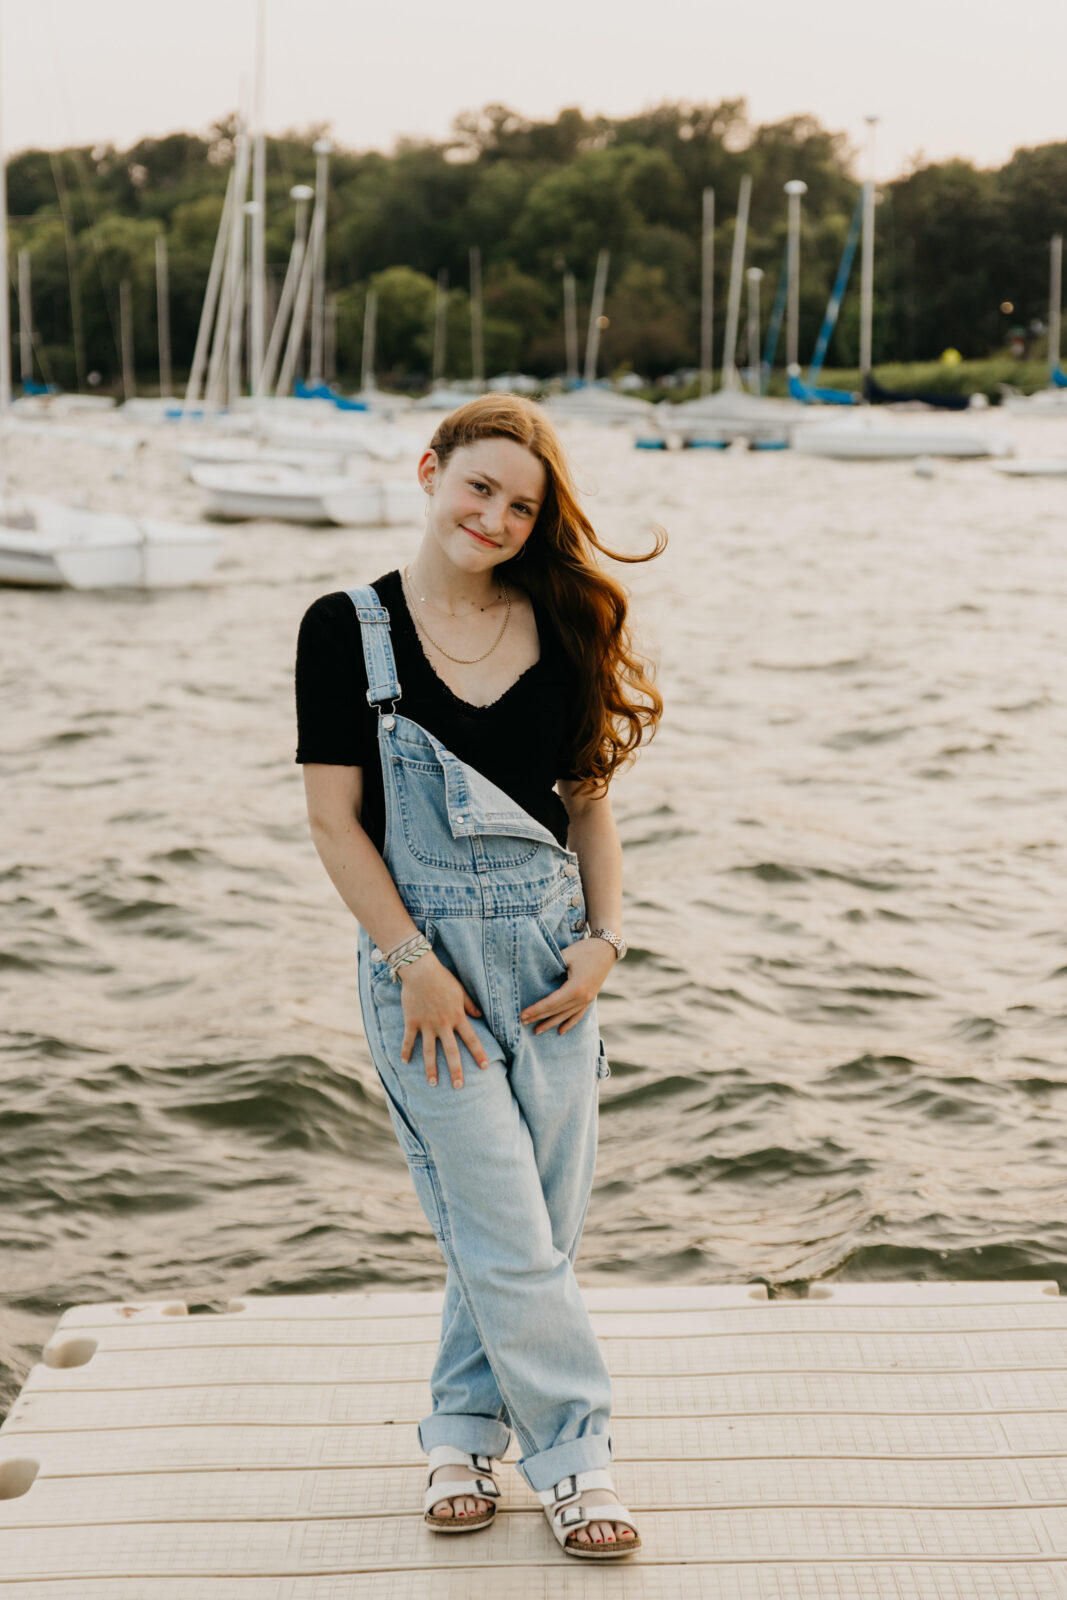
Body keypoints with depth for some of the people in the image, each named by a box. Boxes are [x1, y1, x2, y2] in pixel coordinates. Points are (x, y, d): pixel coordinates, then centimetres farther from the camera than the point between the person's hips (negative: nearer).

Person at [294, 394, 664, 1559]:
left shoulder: (560, 627, 6)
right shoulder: (349, 629, -5)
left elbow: (588, 801, 11)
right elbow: (333, 818, -6)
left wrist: (603, 939, -1)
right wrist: (415, 963, -11)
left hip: (552, 947, 4)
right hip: (426, 951, -4)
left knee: (537, 1227, 9)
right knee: (510, 1237, -2)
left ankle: (463, 1428, 28)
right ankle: (572, 1454, 13)